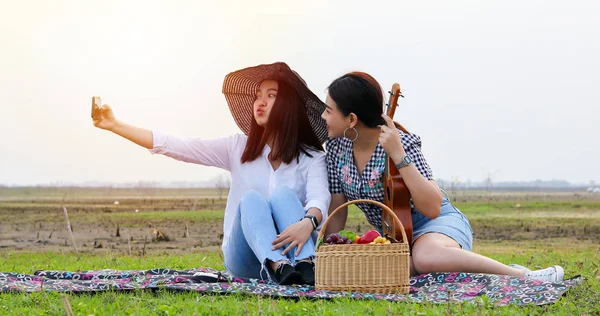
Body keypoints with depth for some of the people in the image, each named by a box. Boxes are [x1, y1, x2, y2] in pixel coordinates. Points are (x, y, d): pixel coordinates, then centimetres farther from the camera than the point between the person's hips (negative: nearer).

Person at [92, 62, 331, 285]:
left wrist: (308, 224, -41)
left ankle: (306, 267, -49)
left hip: (293, 253, -1)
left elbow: (320, 198, -17)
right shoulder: (238, 148, 9)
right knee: (251, 198, -26)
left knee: (283, 193, -26)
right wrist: (115, 125, -1)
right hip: (246, 260, 2)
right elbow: (174, 146, 5)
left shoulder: (312, 158, 2)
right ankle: (278, 267, -52)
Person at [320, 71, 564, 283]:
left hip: (437, 223, -5)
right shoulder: (336, 147, -3)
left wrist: (399, 156, -34)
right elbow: (336, 210, 5)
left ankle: (523, 277, -25)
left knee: (426, 256, -44)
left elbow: (432, 208, -29)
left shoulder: (400, 143, -19)